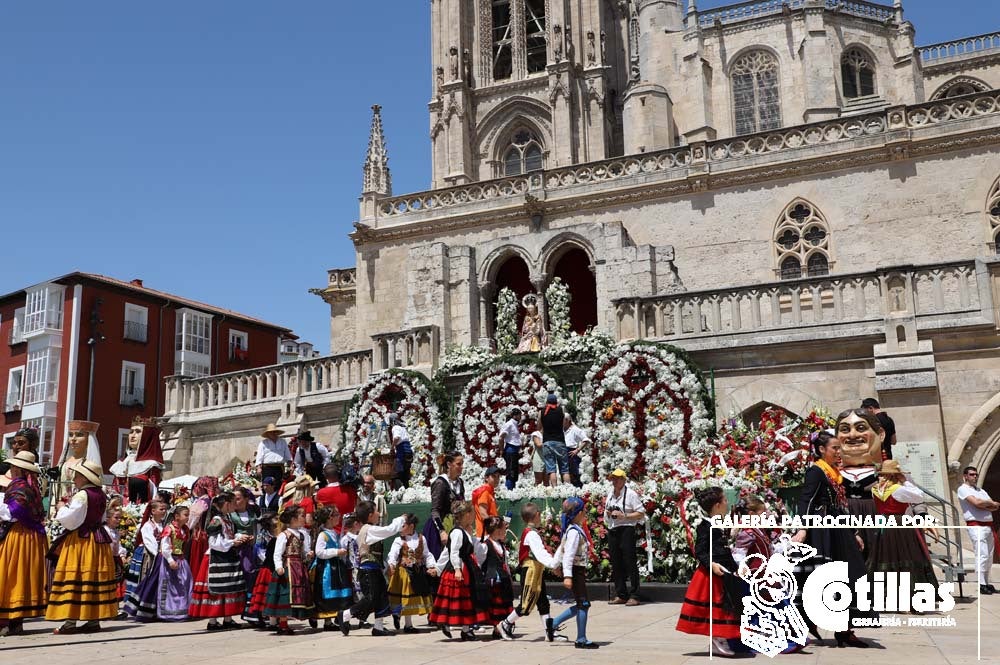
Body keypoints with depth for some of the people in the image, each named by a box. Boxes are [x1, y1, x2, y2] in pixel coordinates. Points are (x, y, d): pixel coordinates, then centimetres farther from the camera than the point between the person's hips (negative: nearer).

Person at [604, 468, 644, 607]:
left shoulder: (631, 494, -5)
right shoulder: (610, 495, 15)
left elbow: (641, 513, -8)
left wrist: (624, 515, -16)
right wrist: (608, 513, 4)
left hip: (626, 530, -7)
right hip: (612, 531, 7)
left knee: (630, 563, -6)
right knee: (616, 564, 9)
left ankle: (634, 596, -2)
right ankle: (620, 595, 17)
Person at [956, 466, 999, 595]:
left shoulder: (981, 491, 23)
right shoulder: (963, 489, -1)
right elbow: (977, 502, -16)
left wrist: (983, 505, -8)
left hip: (989, 525, 8)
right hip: (976, 526, -8)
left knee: (989, 557, 8)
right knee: (982, 555, -15)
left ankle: (986, 583, 14)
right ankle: (981, 585, -15)